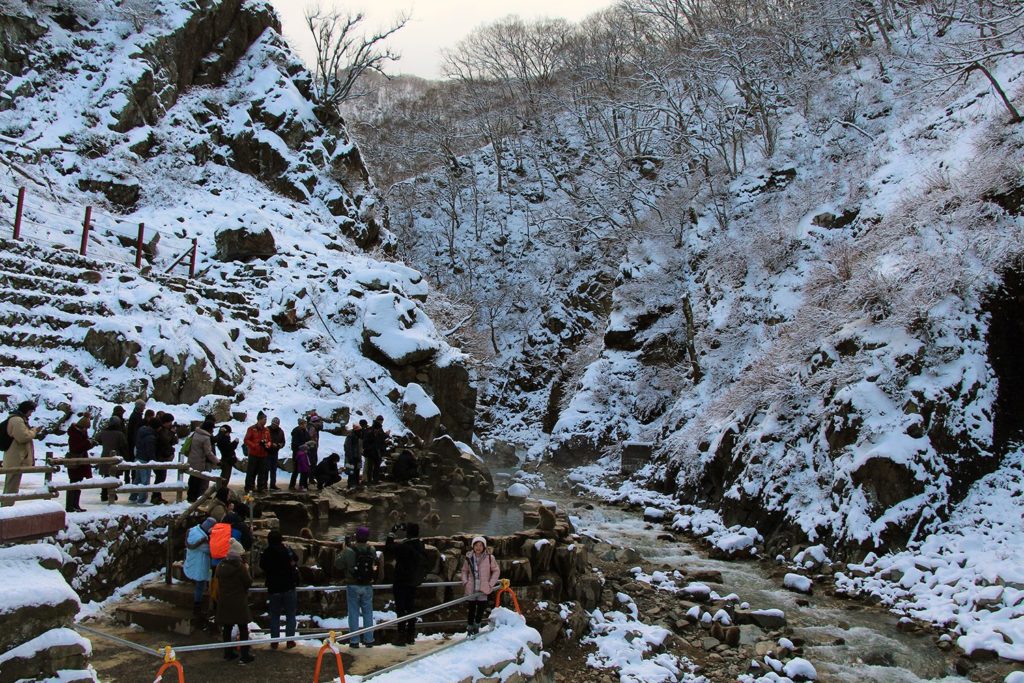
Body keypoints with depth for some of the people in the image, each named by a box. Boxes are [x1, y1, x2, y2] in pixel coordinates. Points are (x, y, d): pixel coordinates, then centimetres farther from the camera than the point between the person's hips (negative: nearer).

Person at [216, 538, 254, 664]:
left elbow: (219, 582, 16)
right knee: (243, 629, 2)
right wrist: (247, 570, 4)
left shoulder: (220, 566, 4)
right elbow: (248, 582, -10)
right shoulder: (240, 566, -16)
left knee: (227, 628, 16)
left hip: (224, 602, 6)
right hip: (238, 603, -6)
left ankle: (228, 652, 24)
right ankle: (245, 656, 3)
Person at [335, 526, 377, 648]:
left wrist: (342, 553, 5)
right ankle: (369, 640, 16)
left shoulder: (348, 551, -17)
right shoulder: (372, 551, -7)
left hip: (353, 586, -2)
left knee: (354, 613, 7)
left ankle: (354, 641, 10)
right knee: (368, 612, 12)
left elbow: (337, 565, -8)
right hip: (367, 586, 2)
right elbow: (375, 565, 2)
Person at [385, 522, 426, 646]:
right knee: (411, 608, 15)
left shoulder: (403, 546, -22)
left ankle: (402, 637, 2)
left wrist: (392, 533, -7)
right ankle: (411, 636, 21)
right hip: (414, 583, 7)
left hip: (402, 583, -7)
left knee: (401, 609, 1)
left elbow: (388, 549, -13)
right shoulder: (421, 546, 0)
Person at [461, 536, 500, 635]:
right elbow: (464, 570, 12)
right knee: (472, 608, 10)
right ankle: (470, 626, 29)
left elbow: (496, 571, 1)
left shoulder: (489, 558, -9)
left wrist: (491, 584, -4)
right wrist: (465, 581, -1)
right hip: (471, 588, 1)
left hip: (483, 589, -1)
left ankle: (477, 625, 32)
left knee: (481, 608, 7)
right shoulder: (469, 557, -3)